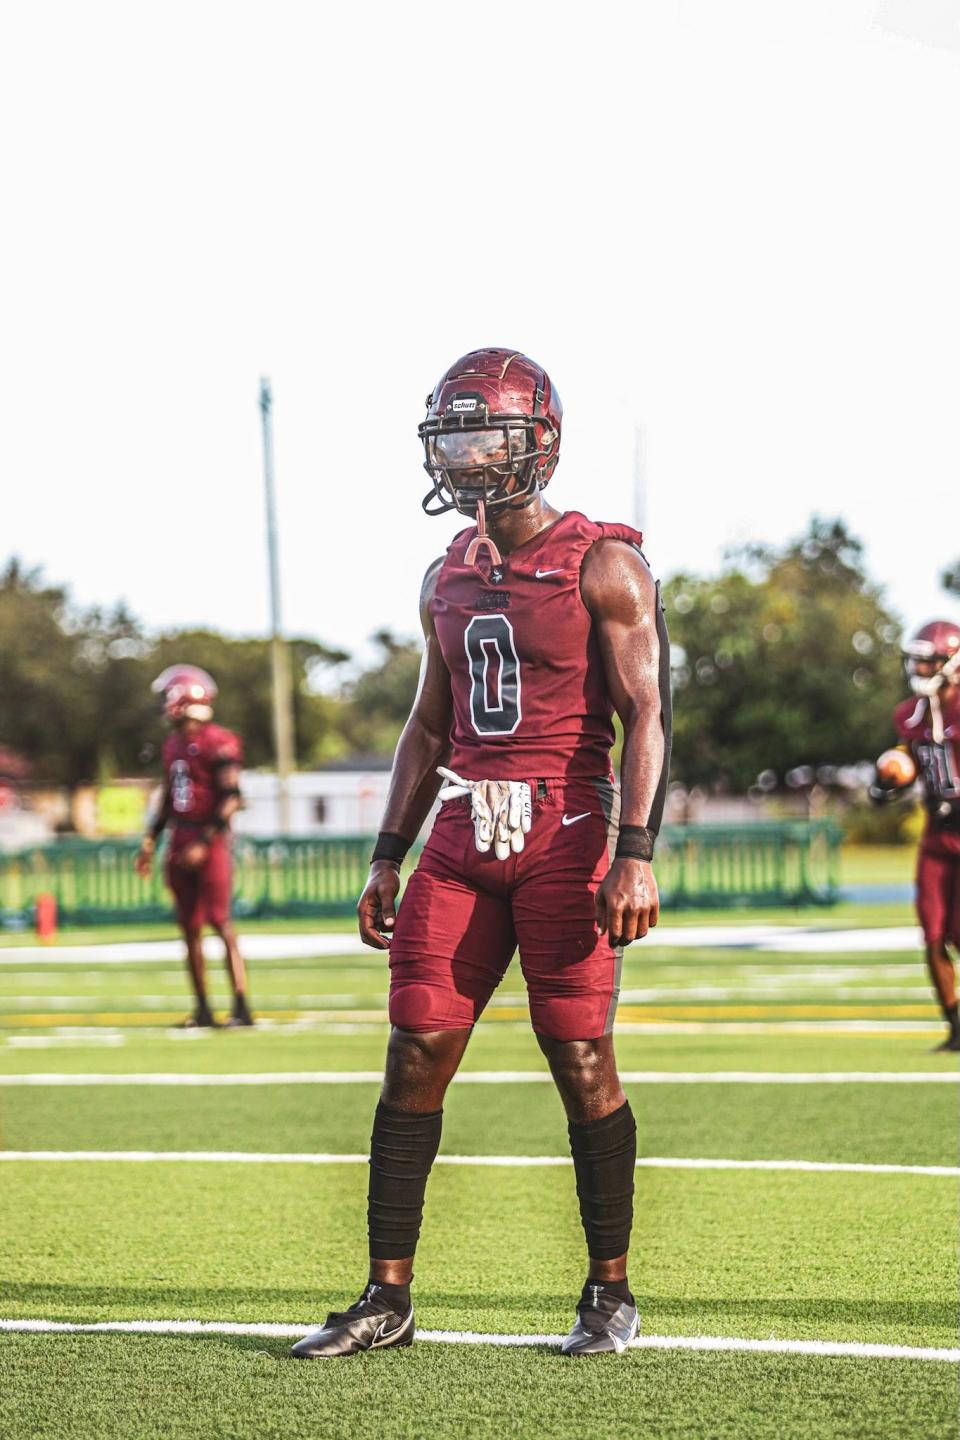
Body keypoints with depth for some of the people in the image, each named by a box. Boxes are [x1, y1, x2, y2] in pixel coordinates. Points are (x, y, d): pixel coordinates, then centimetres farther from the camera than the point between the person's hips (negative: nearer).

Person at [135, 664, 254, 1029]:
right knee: (189, 927, 8)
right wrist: (151, 840, 17)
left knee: (221, 923, -10)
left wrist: (203, 843, -18)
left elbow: (230, 799, -15)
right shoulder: (173, 744, 14)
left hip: (209, 840, -8)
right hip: (180, 841, 8)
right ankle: (202, 1008, 15)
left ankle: (242, 1007, -8)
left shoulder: (217, 743, -12)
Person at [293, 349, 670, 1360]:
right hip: (463, 835, 6)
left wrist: (636, 852, -18)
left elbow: (645, 717, -9)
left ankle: (610, 1292, 12)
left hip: (566, 832, -6)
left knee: (582, 1066, -2)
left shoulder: (602, 566, -5)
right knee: (414, 1057, 1)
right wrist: (388, 856, 16)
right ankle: (388, 1297, 7)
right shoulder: (450, 579, 15)